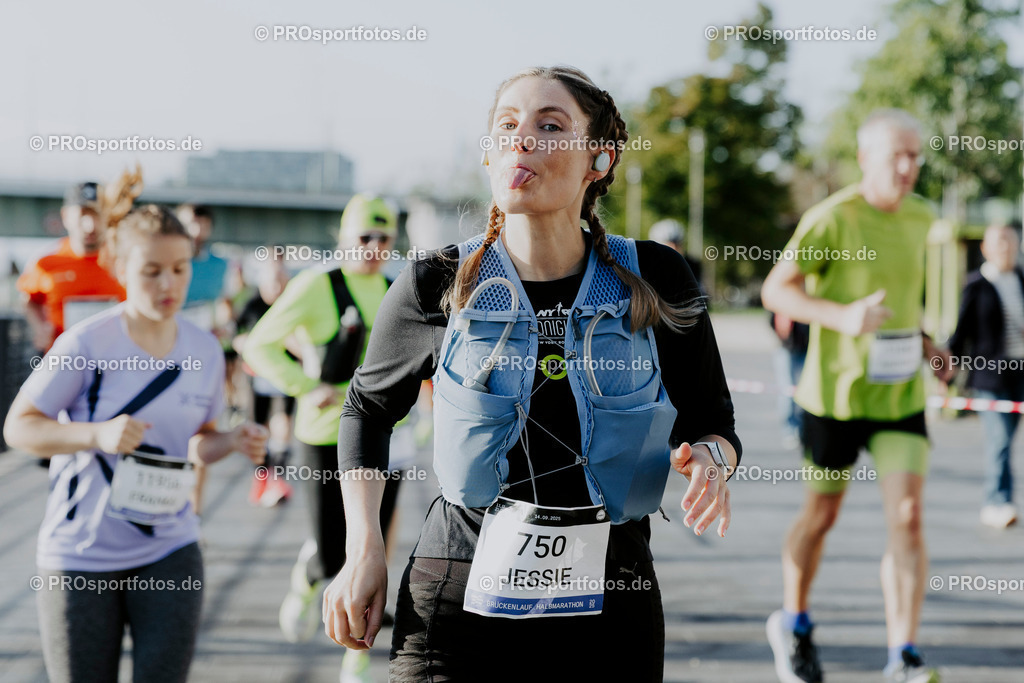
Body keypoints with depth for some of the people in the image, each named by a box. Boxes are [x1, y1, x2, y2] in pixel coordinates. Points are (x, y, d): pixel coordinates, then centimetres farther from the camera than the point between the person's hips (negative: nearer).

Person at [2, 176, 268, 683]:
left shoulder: (204, 351, 3)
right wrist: (99, 435, -25)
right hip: (81, 554, -3)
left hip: (170, 551, 3)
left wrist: (233, 443, -7)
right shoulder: (86, 345, -13)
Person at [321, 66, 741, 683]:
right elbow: (368, 408, 13)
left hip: (610, 608, 1)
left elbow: (713, 423, 9)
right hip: (459, 604, -1)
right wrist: (364, 550, 3)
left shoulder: (656, 283, -2)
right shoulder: (437, 289, -4)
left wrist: (707, 458, -14)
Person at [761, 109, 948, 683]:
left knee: (908, 517, -9)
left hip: (902, 394, 4)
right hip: (836, 393, -4)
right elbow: (776, 290, -12)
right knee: (822, 515, 11)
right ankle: (793, 626, 35)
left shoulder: (920, 218, 6)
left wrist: (925, 342, 6)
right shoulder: (831, 219, -13)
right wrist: (842, 316, -27)